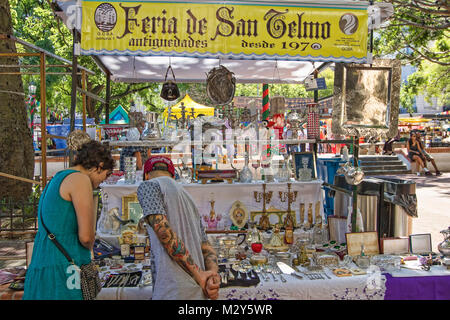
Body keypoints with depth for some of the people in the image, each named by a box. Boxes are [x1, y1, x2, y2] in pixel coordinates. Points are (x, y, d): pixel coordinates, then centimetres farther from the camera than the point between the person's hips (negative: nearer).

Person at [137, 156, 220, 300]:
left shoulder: (148, 186, 0)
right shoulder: (189, 201, 24)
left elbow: (164, 233, -13)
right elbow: (207, 249, 16)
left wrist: (198, 274, -10)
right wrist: (213, 275, -2)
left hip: (172, 291, -7)